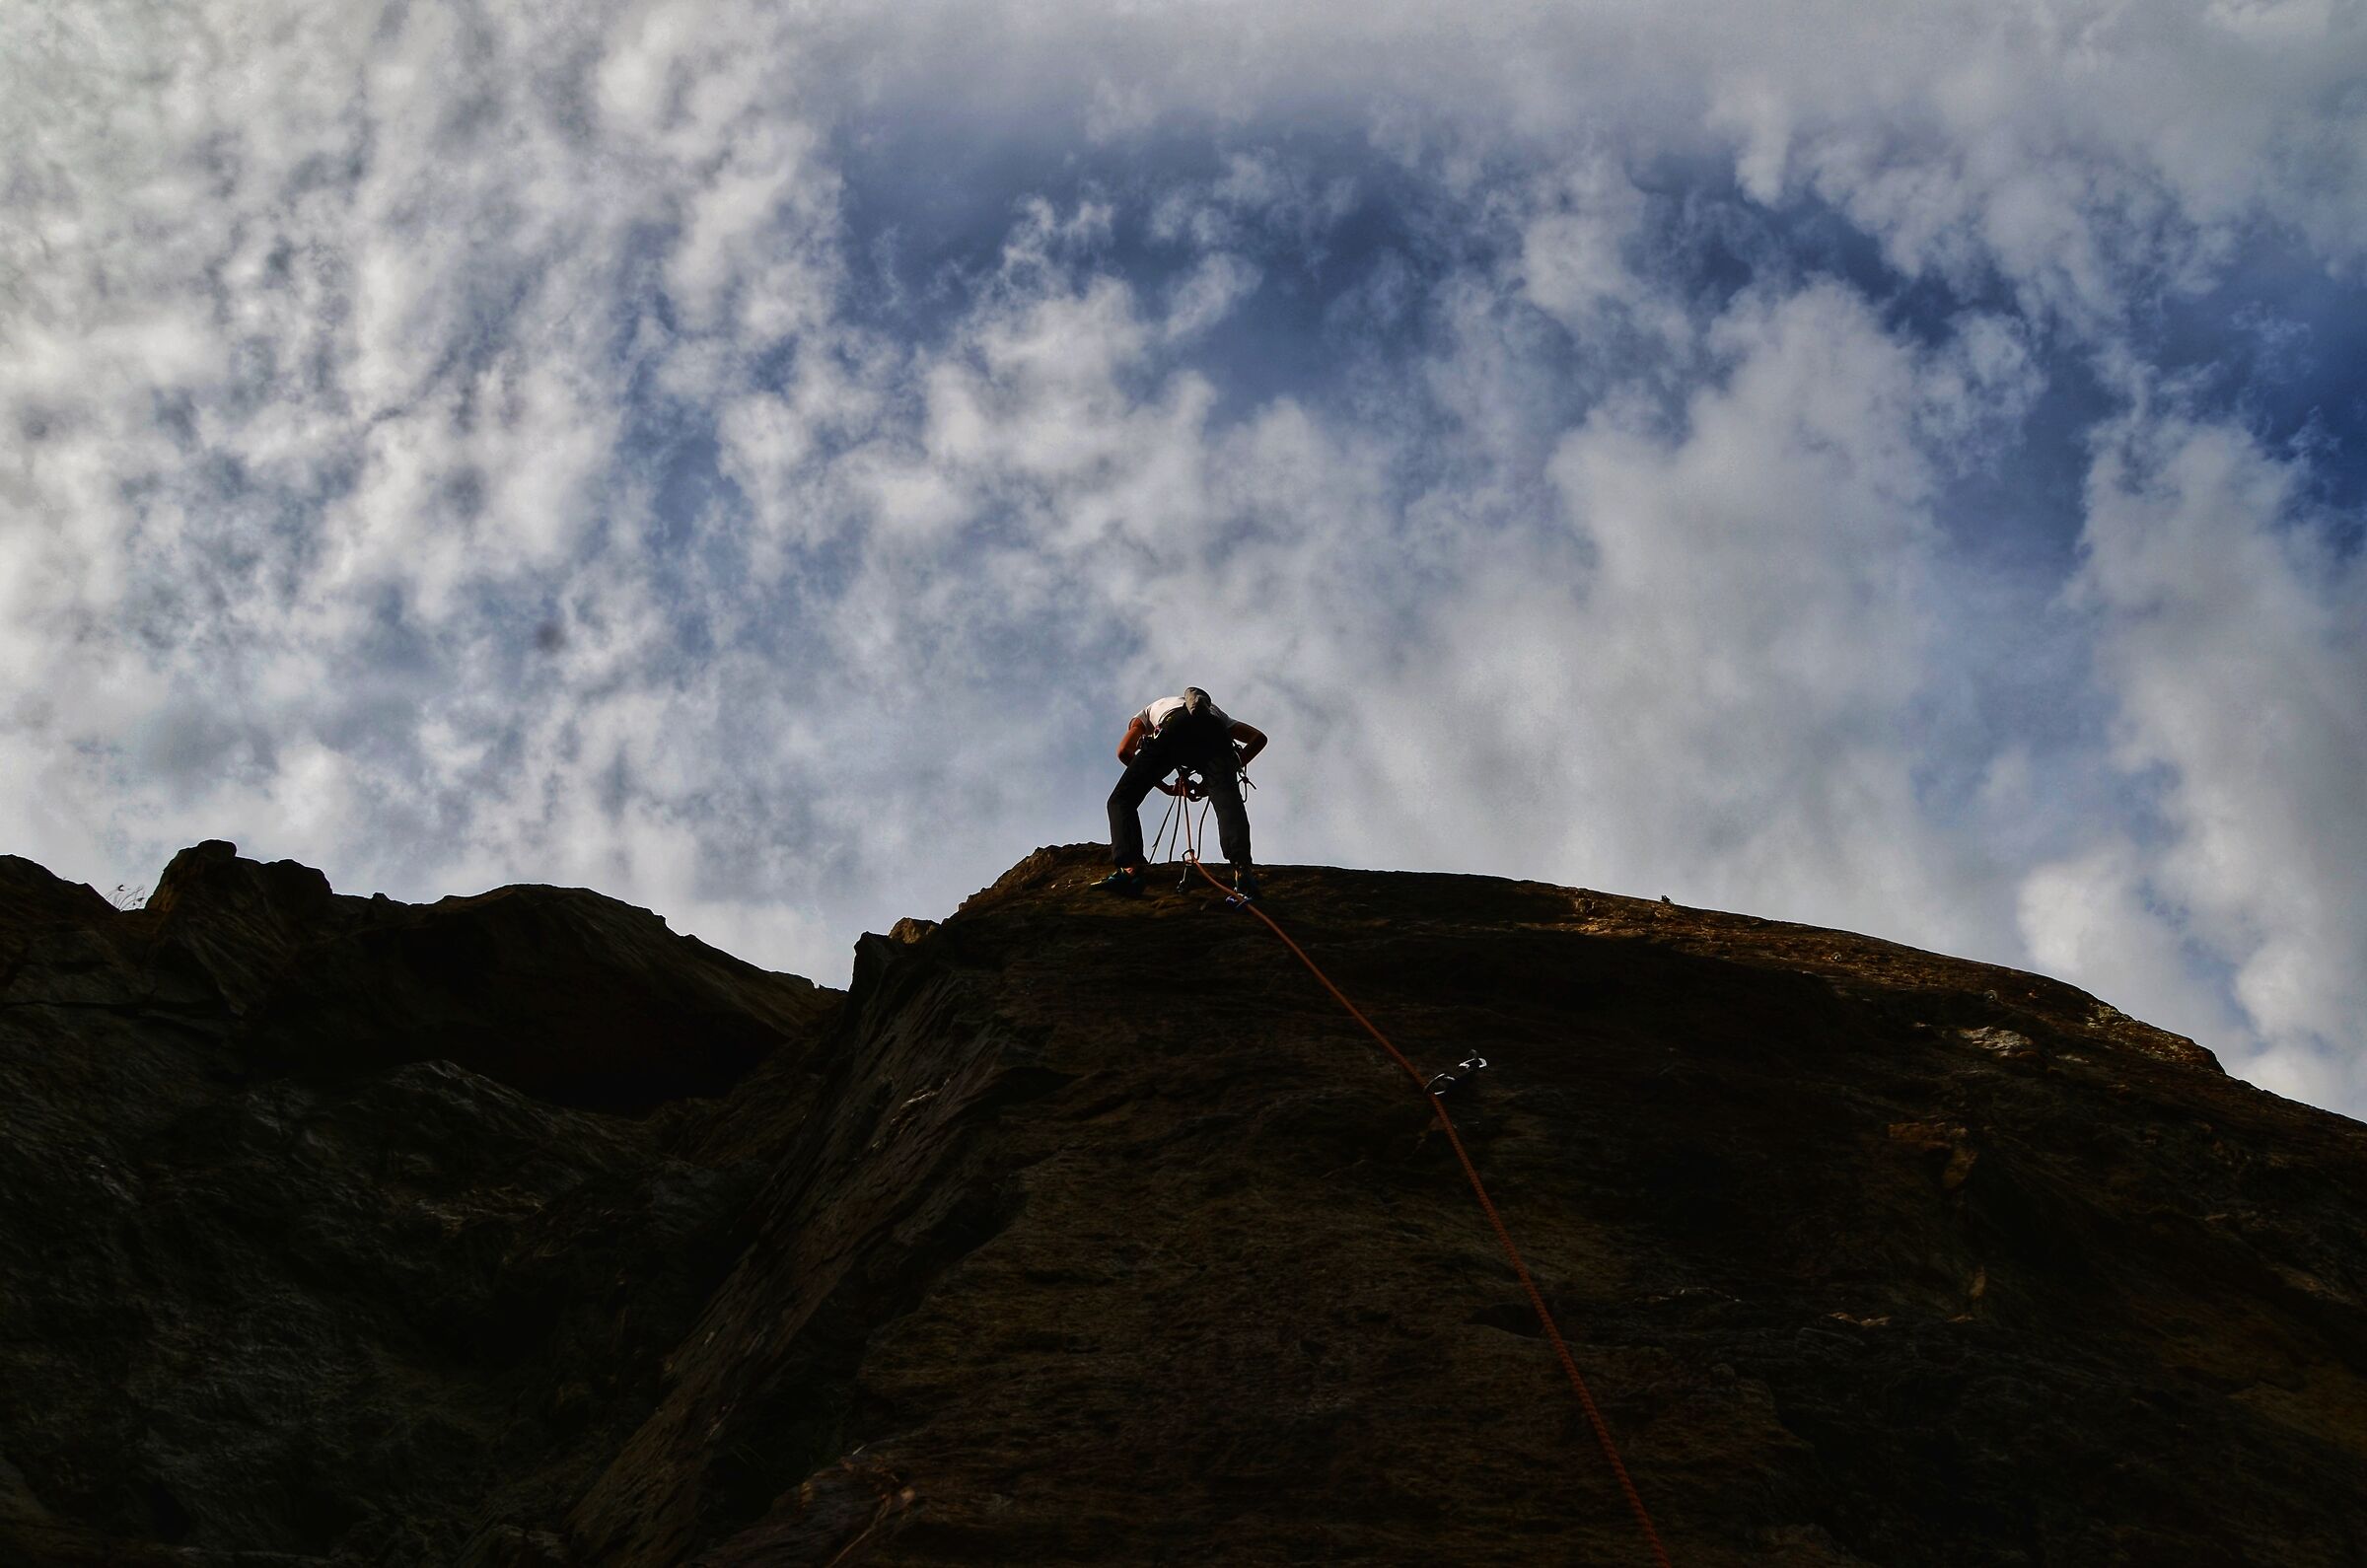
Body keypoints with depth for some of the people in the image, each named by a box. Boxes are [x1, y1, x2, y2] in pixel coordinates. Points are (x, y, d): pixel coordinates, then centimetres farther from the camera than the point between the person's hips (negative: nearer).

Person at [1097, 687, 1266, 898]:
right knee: (1228, 805, -12)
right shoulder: (1218, 714, 47)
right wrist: (1233, 769, 33)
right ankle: (1242, 869, -39)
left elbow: (1124, 751, 25)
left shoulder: (1150, 711, 43)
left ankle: (1130, 869, -18)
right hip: (1215, 734, 2)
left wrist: (1165, 787, 31)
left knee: (1122, 800, 4)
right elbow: (1259, 737, 33)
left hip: (1174, 728, -2)